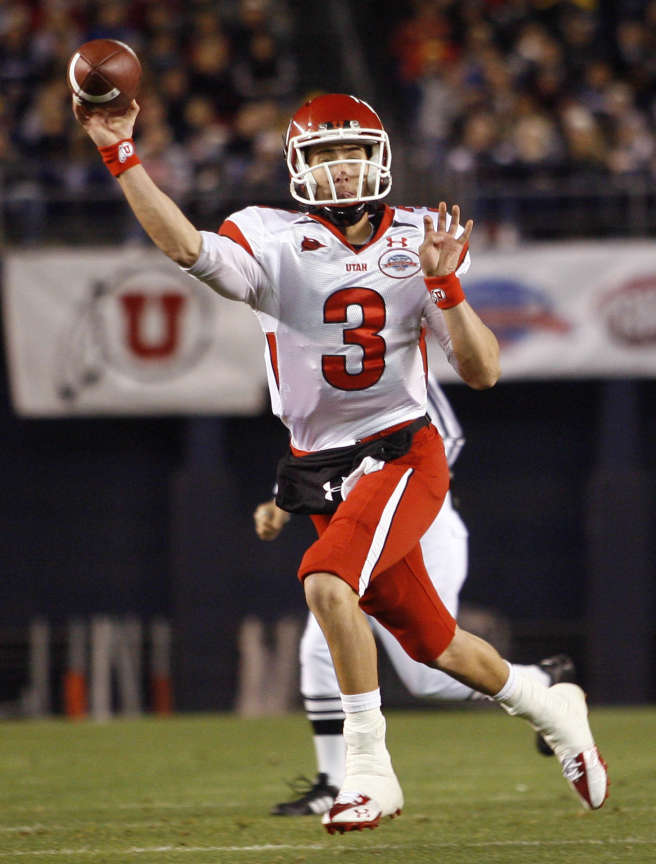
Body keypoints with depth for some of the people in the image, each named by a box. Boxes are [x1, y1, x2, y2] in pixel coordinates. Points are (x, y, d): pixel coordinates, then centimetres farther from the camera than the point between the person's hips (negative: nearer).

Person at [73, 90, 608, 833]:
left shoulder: (415, 243, -2)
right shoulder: (275, 242, -4)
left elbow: (481, 373, -5)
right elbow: (189, 249, -25)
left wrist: (445, 284, -20)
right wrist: (120, 156, -33)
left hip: (401, 453, -3)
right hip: (323, 469, 3)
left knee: (328, 580, -29)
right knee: (428, 640, 13)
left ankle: (368, 766, -20)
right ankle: (548, 709, 40)